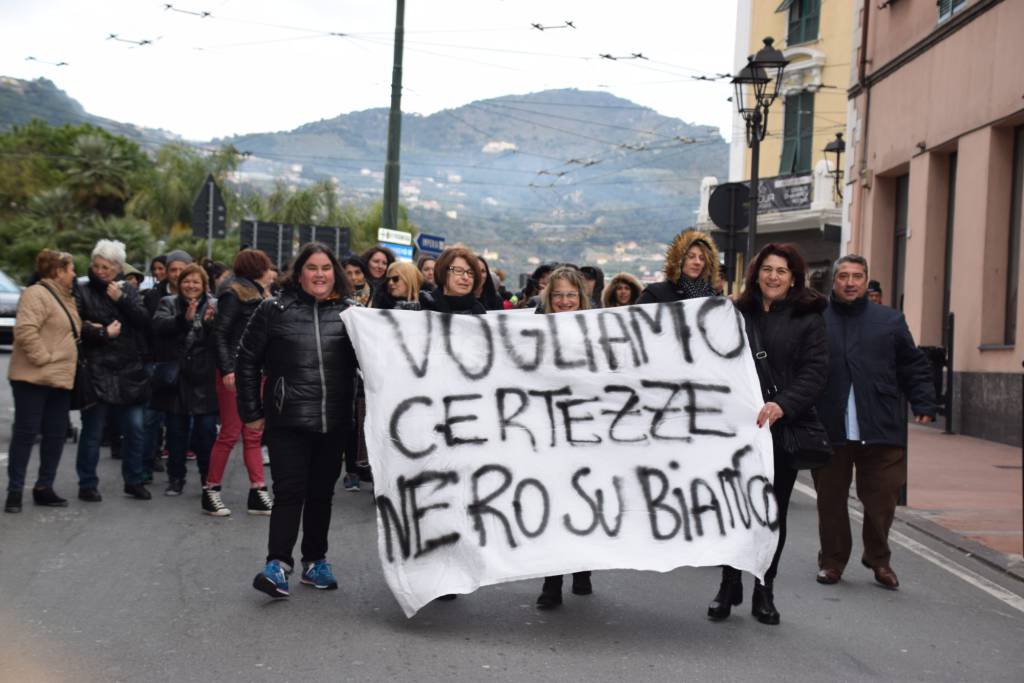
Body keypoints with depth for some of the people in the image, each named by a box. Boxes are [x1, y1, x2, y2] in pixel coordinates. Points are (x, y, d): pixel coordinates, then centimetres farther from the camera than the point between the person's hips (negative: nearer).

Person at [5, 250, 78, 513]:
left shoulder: (65, 298, 18)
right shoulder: (36, 294, -12)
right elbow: (25, 330, -24)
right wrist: (43, 358, -20)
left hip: (60, 379, 9)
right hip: (33, 379, -9)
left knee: (56, 434, 9)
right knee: (25, 433, -3)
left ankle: (44, 488, 18)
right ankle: (14, 491, 5)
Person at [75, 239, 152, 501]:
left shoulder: (129, 291, 11)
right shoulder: (83, 292, 1)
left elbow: (144, 322, 0)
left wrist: (122, 300, -10)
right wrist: (103, 333, -12)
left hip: (129, 371, 3)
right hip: (97, 371, -3)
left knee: (134, 428, 8)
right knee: (92, 431, 1)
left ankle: (134, 481, 21)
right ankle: (87, 484, 13)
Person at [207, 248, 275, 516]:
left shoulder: (257, 294, 16)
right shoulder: (233, 293, -9)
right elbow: (219, 333, -14)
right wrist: (227, 370, -21)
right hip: (235, 372, -8)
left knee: (253, 435, 7)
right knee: (230, 433, -4)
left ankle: (258, 493, 9)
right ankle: (211, 492, 6)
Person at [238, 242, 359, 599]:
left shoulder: (349, 313, 6)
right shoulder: (274, 311, 1)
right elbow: (247, 361, 4)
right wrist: (251, 411, 2)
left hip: (333, 422, 2)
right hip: (288, 421, -2)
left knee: (322, 493, 11)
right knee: (289, 492, -8)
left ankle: (315, 562, 23)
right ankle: (277, 564, -5)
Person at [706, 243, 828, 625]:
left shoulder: (808, 318, 3)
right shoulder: (737, 314, 9)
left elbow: (814, 372, -8)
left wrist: (782, 405, -23)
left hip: (783, 427, -1)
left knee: (774, 511, 7)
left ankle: (764, 591, 19)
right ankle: (729, 586, 17)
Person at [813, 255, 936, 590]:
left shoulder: (890, 321, 10)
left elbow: (915, 368, 12)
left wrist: (924, 405, 1)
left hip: (881, 432, 1)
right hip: (829, 431, -1)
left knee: (882, 499, 3)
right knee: (830, 499, 6)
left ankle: (879, 560, 25)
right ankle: (832, 561, 23)